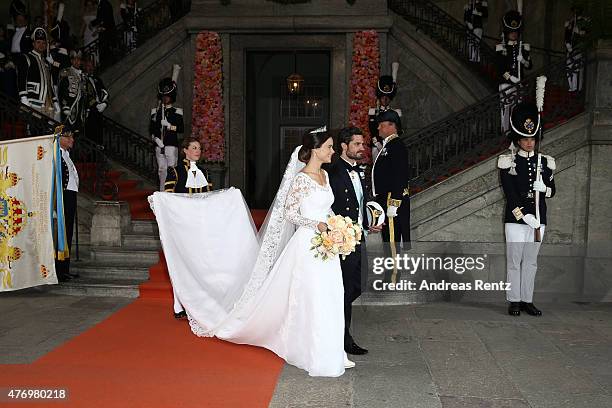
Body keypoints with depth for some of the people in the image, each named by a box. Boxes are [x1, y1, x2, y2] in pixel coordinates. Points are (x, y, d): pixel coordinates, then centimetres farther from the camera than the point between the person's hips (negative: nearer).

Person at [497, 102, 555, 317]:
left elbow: (552, 191, 13)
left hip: (538, 219, 4)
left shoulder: (545, 162, 8)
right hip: (515, 219, -3)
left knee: (531, 261, 9)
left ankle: (527, 300, 17)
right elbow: (509, 193, -9)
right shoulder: (508, 162, -3)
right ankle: (514, 301, 9)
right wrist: (524, 216, -17)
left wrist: (543, 188, -11)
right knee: (514, 260, 1)